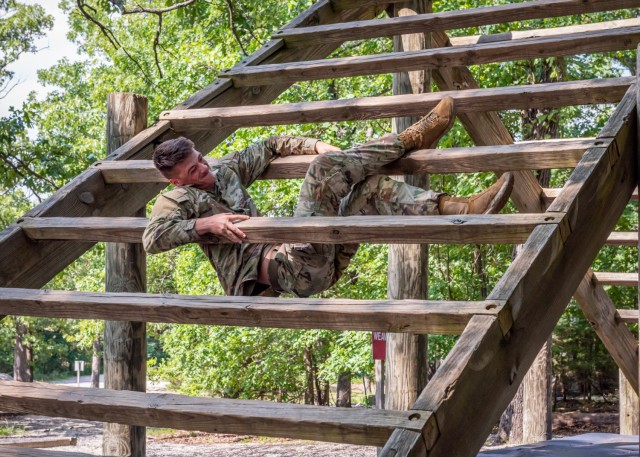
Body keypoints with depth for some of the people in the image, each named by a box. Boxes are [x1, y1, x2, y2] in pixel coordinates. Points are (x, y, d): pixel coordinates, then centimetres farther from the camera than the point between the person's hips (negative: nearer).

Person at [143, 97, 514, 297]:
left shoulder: (223, 170, 24)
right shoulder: (176, 201, 4)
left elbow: (268, 148, 31)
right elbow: (153, 237, -15)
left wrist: (316, 146, 14)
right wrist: (206, 224, -20)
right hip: (292, 268, -8)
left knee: (370, 189, -5)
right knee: (327, 168, -19)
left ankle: (461, 210, -17)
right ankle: (410, 139, -6)